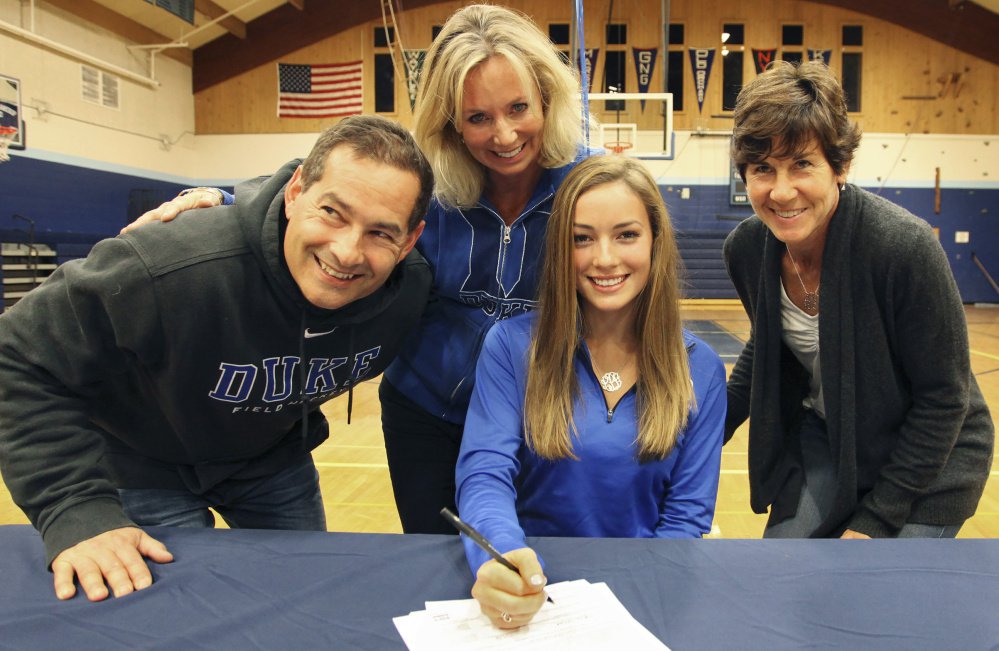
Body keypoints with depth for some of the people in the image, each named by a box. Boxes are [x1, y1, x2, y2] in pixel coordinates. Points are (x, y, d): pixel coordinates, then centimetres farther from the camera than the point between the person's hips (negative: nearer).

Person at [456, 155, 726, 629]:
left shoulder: (700, 371, 3)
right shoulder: (512, 345, -2)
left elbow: (687, 514, 2)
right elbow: (484, 474, -10)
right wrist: (501, 555, -32)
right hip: (532, 595, 0)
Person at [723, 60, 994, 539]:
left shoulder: (905, 246, -29)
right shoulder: (746, 248, -13)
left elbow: (944, 397, -20)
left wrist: (875, 519, -16)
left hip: (928, 459, -4)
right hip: (826, 438, 5)